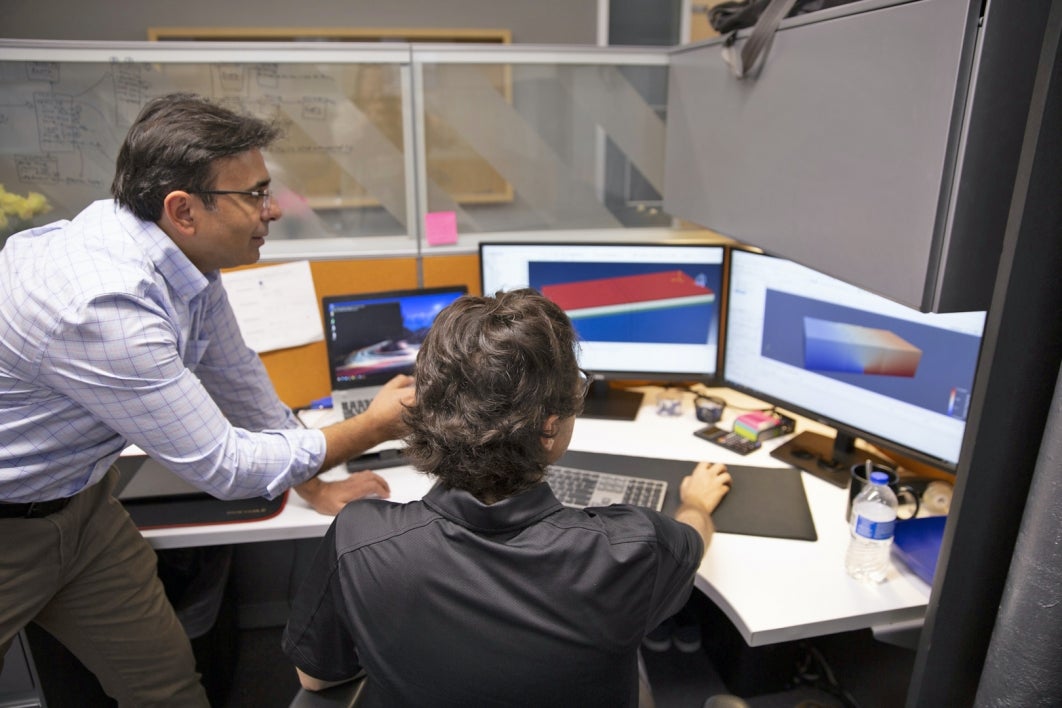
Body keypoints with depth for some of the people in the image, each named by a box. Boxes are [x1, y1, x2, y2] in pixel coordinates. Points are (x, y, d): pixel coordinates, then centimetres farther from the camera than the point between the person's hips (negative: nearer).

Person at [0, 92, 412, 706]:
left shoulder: (183, 252, -10)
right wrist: (375, 428, -18)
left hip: (80, 502, 7)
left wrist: (315, 485, 8)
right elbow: (223, 466, -27)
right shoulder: (103, 306, -35)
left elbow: (234, 374, 4)